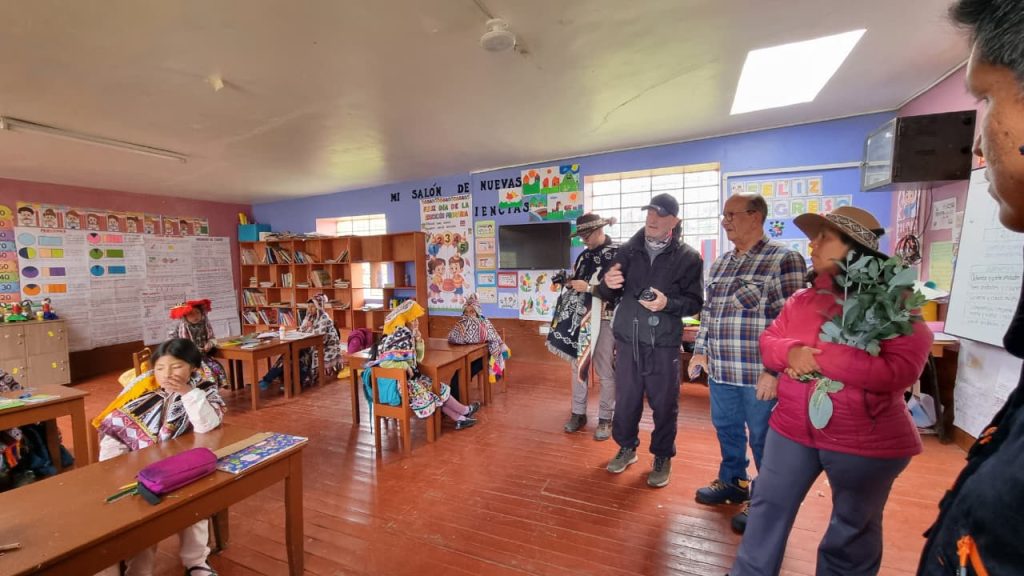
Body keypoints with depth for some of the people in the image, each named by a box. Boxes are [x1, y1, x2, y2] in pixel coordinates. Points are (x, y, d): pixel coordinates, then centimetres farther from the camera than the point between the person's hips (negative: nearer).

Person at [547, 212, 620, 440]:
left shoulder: (617, 255, -8)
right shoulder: (584, 255, 12)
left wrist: (588, 287, -20)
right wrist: (570, 283, -2)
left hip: (604, 320, -6)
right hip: (580, 318, 6)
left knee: (605, 371, 3)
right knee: (578, 365, 11)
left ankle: (605, 419, 19)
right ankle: (578, 413, 25)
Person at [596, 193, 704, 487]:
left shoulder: (688, 257, -1)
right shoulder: (627, 250, 6)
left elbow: (695, 302, -4)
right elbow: (607, 295, 8)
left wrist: (668, 303, -23)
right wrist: (608, 283, -15)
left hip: (664, 343, -2)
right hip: (627, 339, 2)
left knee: (664, 404, 9)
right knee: (625, 399, 13)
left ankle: (663, 457, 30)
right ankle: (627, 448, 34)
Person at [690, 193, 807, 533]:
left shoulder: (784, 259, -11)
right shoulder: (721, 263, 12)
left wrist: (775, 370, -18)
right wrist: (700, 350, 13)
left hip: (760, 373, -7)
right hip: (720, 370, 7)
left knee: (763, 439, 10)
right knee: (727, 429, 20)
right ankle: (732, 483, 41)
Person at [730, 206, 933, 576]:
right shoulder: (802, 299, 3)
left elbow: (900, 371, -22)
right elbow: (768, 341, 4)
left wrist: (818, 358, -24)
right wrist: (790, 352, -18)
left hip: (866, 440, -4)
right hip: (793, 427, 5)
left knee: (854, 530, 19)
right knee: (768, 506, 15)